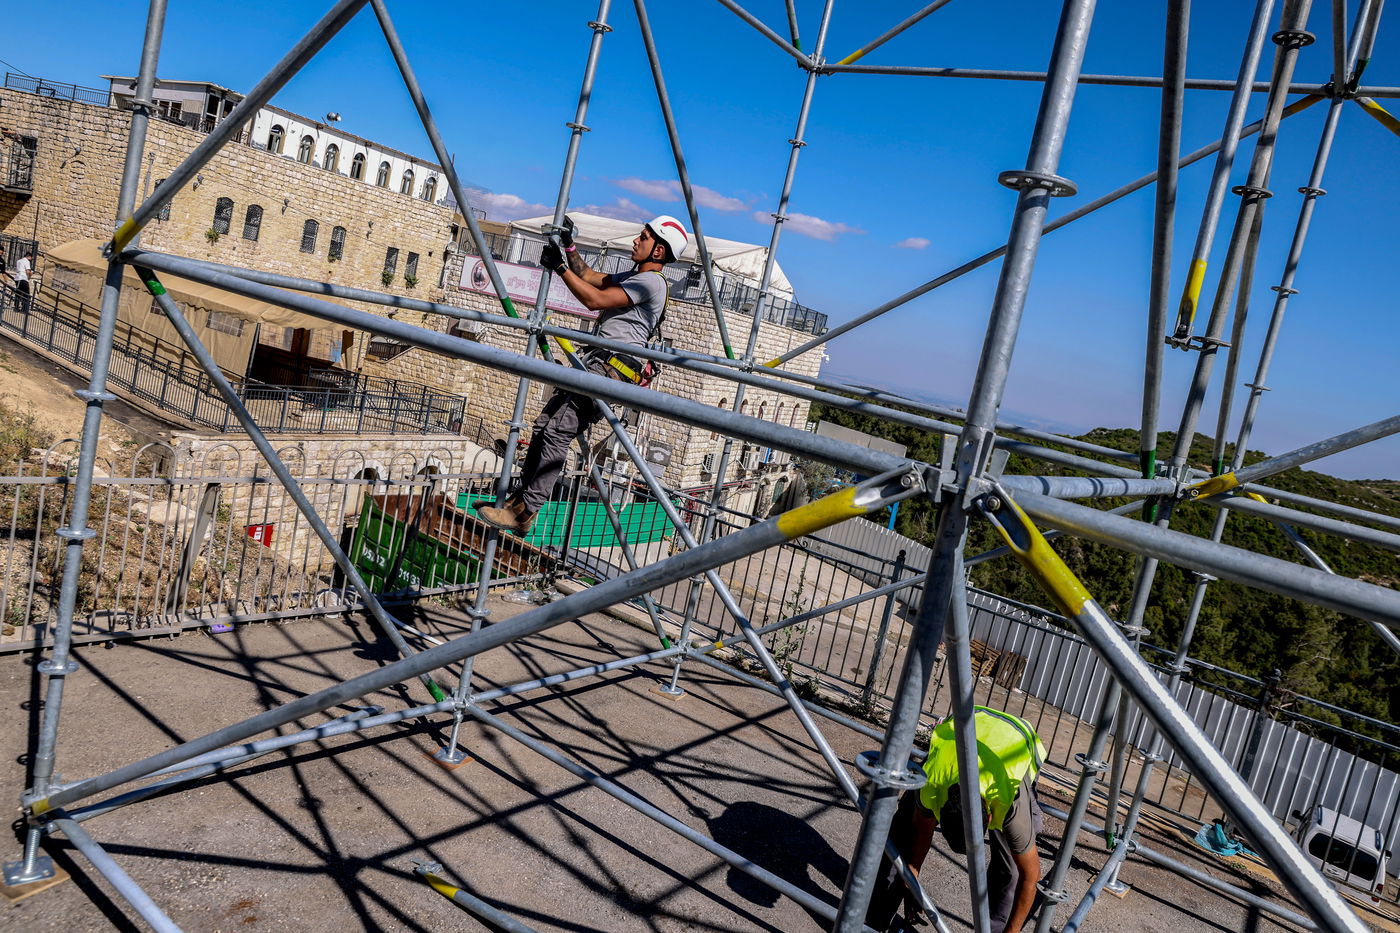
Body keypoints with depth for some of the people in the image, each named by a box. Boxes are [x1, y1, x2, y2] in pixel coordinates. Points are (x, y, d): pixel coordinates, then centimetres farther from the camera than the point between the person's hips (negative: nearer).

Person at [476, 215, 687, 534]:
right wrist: (569, 245, 21)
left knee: (557, 432, -18)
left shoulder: (652, 281, -9)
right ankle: (518, 500, 10)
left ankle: (523, 513, -16)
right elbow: (589, 276, 32)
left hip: (611, 366, -10)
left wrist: (560, 267, -10)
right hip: (593, 361, 11)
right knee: (544, 425, 5)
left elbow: (594, 300, -16)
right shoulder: (634, 277, 24)